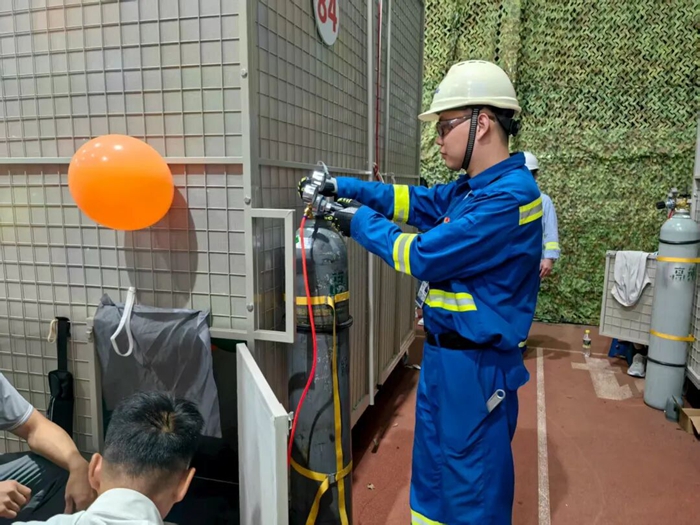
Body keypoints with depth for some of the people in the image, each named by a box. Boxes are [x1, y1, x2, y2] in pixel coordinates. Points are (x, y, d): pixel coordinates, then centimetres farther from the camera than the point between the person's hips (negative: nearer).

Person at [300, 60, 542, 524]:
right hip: (444, 354, 9)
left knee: (472, 487, 9)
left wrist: (359, 221, -11)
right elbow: (415, 202, 17)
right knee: (433, 467, 24)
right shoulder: (472, 188, 7)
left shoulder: (508, 197, -23)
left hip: (475, 365, -9)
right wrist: (342, 186, 9)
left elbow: (422, 256, -24)